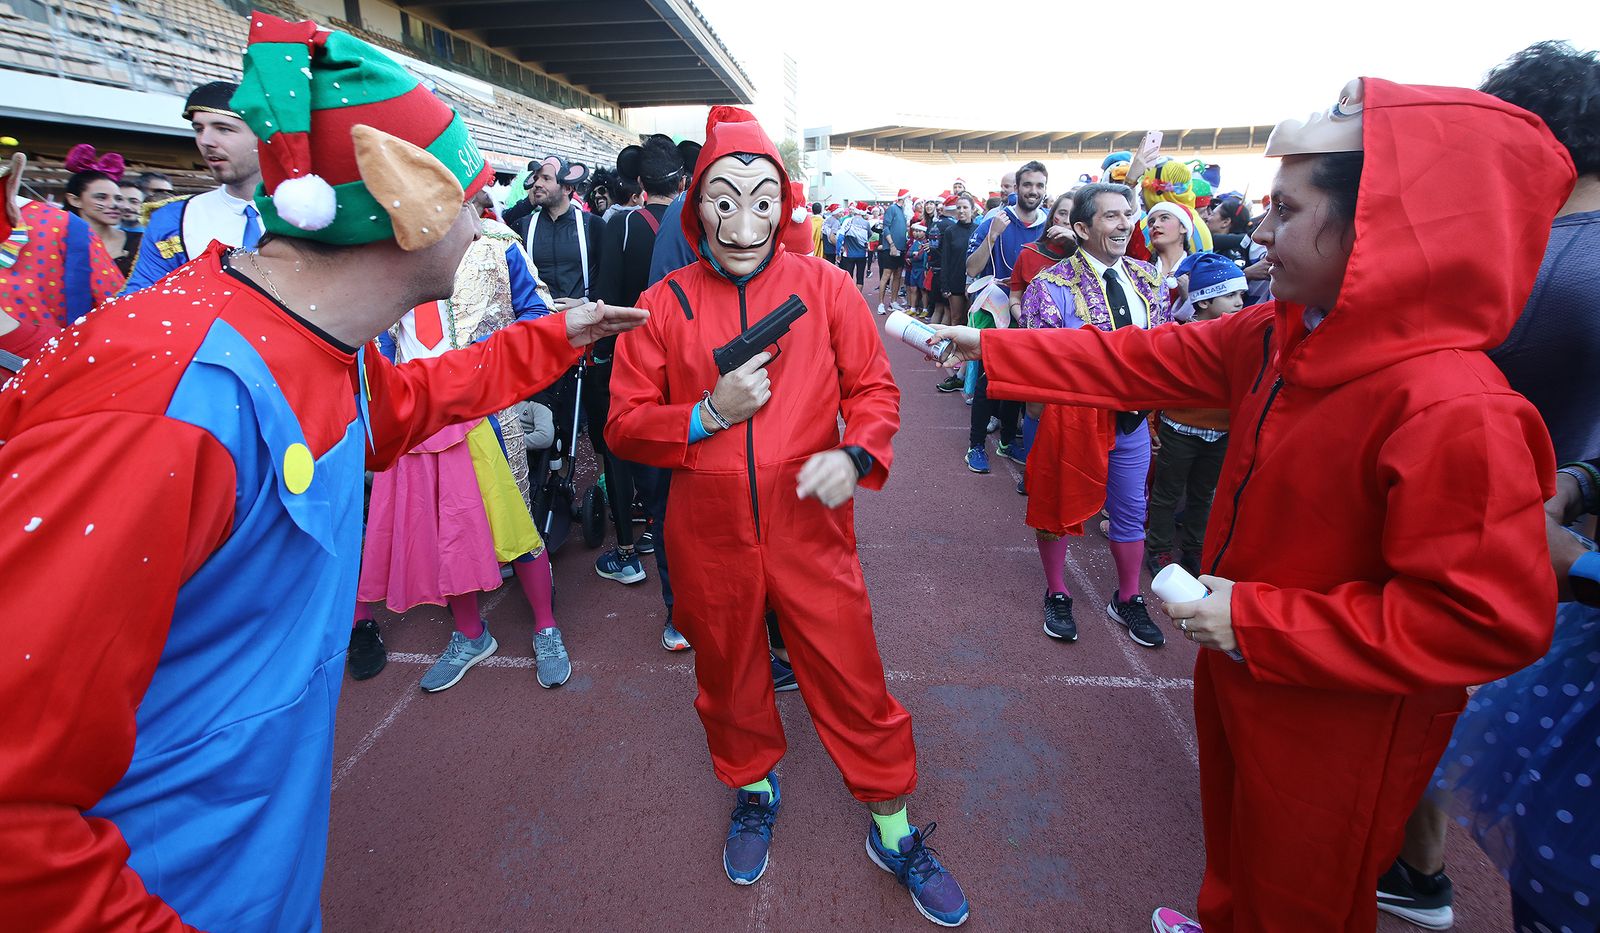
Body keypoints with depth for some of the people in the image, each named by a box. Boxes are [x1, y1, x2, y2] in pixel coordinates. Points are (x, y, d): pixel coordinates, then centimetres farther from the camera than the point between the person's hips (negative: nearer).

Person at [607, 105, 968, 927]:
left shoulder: (824, 287, -2)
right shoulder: (664, 304, -2)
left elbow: (874, 388, 0)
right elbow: (624, 425, -1)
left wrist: (855, 453, -20)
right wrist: (710, 414, -18)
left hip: (810, 527, -1)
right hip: (708, 536, 2)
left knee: (852, 678, 8)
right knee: (729, 675, 20)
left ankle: (892, 828, 33)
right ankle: (752, 791, 50)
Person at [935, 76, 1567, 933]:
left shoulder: (1452, 411, -32)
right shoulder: (1278, 336, -7)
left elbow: (1487, 621, -30)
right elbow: (1137, 362, -2)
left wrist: (1256, 621, -28)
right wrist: (989, 348, -2)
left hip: (1337, 729, -7)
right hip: (1244, 670, 8)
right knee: (1232, 827, 32)